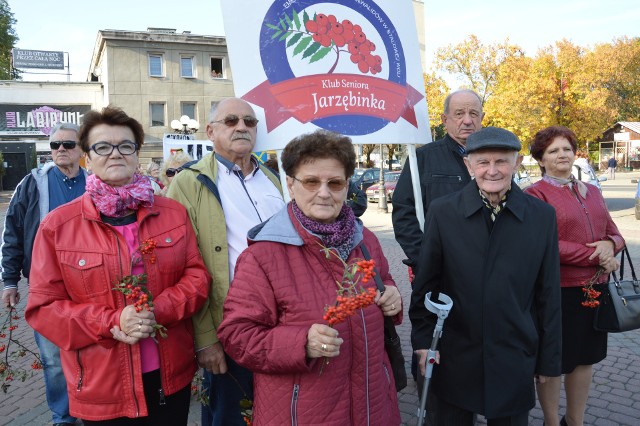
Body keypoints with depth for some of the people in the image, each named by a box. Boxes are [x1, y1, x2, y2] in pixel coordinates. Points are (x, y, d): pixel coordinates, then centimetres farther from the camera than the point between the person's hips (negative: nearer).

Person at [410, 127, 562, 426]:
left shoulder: (542, 216, -3)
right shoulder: (442, 212, -6)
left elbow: (548, 293, 1)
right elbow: (425, 283, -1)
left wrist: (549, 359, 5)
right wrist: (422, 340, -3)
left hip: (514, 361, 1)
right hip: (452, 358, -1)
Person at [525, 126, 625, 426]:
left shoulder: (592, 192, 12)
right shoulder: (536, 194, -9)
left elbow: (614, 234, 13)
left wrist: (609, 244, -11)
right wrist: (595, 256, -14)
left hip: (595, 288, 7)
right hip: (556, 291, -6)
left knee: (585, 358, 16)